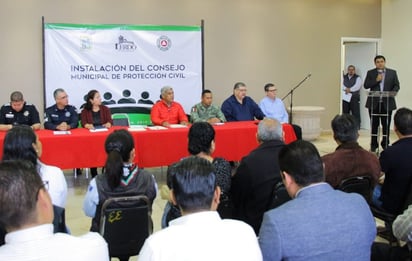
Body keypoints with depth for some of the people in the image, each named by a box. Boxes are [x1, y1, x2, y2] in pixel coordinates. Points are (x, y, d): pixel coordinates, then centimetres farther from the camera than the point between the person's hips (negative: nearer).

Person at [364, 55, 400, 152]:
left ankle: (385, 144, 16)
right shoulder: (370, 73, 6)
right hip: (374, 103, 0)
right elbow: (366, 86, -1)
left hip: (387, 103, 0)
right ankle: (373, 145, 13)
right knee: (374, 125, 5)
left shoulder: (392, 72, 7)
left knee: (386, 125, 4)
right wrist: (376, 80, -13)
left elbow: (396, 85, 5)